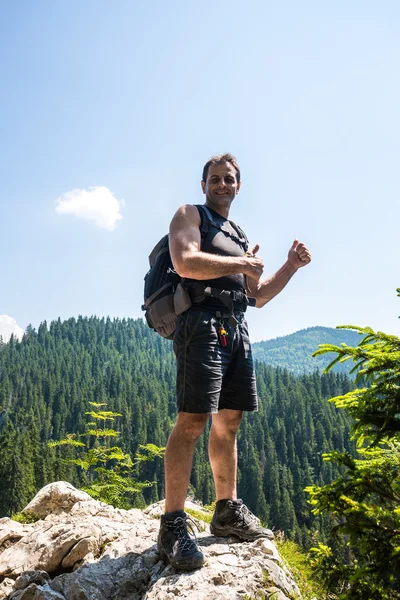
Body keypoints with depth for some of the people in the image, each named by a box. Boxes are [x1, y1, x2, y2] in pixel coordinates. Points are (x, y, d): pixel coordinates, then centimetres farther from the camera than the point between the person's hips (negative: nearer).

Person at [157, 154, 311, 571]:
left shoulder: (238, 236, 28)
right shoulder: (190, 215, 7)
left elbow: (258, 296, 26)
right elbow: (185, 262, -14)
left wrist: (290, 267, 14)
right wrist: (242, 263, -6)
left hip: (236, 329, 8)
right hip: (203, 322, -8)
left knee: (228, 421, 9)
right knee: (192, 421, -14)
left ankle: (228, 512, 18)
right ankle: (173, 526, -11)